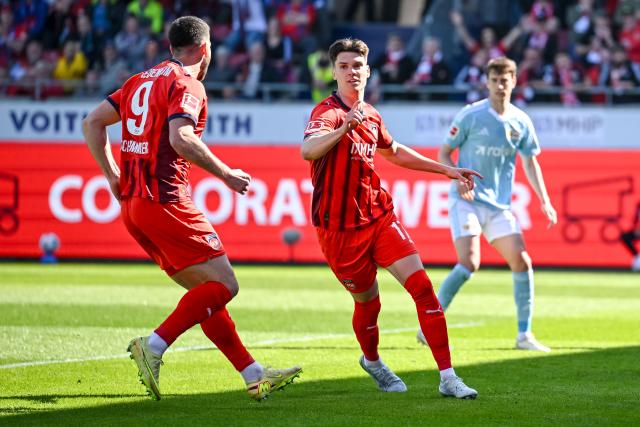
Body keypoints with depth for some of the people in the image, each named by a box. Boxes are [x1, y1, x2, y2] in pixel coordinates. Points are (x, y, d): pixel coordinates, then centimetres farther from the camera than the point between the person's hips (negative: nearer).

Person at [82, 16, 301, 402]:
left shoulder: (140, 81, 17)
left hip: (132, 203, 9)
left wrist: (113, 176, 15)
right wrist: (226, 174, -14)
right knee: (224, 285, -6)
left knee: (205, 291, 12)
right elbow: (180, 139, -24)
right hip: (166, 203, -9)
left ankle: (254, 376, 12)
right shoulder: (187, 84, -8)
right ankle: (154, 346, -17)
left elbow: (92, 123, 15)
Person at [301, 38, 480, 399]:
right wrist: (342, 130, -56)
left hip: (380, 217, 6)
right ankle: (372, 361, 40)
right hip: (340, 229, -6)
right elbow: (308, 150, -37)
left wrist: (446, 170, 29)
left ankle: (448, 377, -8)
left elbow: (394, 152, 31)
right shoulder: (328, 112, -14)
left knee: (422, 286, -9)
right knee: (368, 302, 7)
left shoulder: (370, 115, 10)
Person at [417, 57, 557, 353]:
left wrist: (544, 201, 7)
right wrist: (458, 179, -18)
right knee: (469, 263, -19)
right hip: (466, 201, -5)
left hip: (499, 205, 5)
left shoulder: (521, 122, 5)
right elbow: (444, 153, 0)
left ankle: (524, 335, 3)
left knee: (522, 261, -6)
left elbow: (530, 162, 16)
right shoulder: (471, 115, -7)